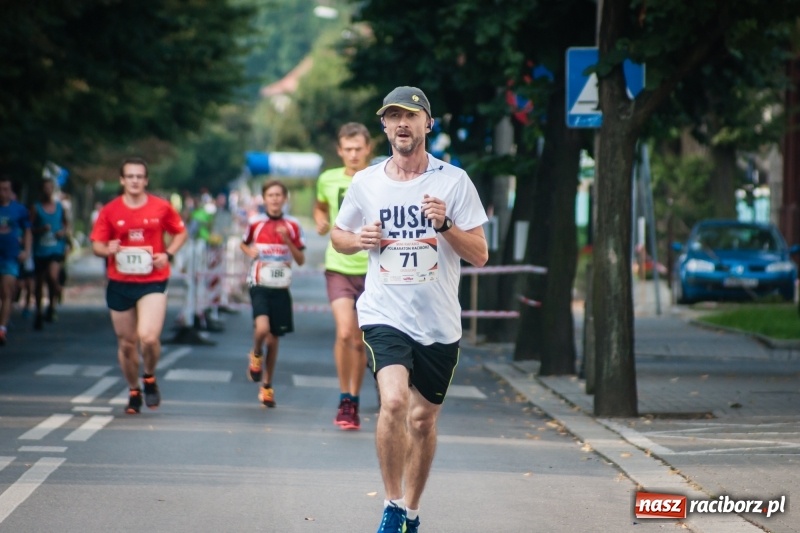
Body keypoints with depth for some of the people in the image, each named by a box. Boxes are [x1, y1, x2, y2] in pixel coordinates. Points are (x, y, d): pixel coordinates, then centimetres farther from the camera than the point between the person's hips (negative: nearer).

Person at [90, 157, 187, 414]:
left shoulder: (161, 208, -1)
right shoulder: (109, 211, 1)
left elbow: (181, 232, 12)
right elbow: (96, 245, 4)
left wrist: (168, 254, -5)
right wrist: (107, 250, -19)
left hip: (152, 282, -2)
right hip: (119, 284, 2)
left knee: (149, 337, -20)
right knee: (126, 343, 8)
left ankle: (149, 378, 10)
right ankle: (133, 392, 29)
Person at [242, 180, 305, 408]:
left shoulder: (292, 227, 2)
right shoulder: (256, 224, 1)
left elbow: (301, 260, 3)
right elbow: (243, 244, 19)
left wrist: (288, 241, -13)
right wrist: (249, 251, -3)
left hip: (281, 288, 2)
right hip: (259, 286, -2)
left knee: (274, 338, 8)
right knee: (262, 328, -26)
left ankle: (267, 386, 23)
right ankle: (256, 355, 8)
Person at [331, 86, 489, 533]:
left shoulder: (454, 181, -2)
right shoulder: (366, 183, 3)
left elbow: (480, 255, -3)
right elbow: (338, 235, 18)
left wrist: (445, 224, -20)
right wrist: (358, 240, -5)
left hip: (440, 323, 1)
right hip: (385, 314, -1)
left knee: (423, 419, 10)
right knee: (394, 401, -23)